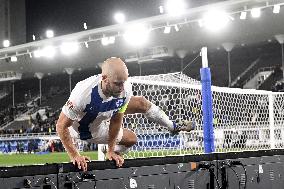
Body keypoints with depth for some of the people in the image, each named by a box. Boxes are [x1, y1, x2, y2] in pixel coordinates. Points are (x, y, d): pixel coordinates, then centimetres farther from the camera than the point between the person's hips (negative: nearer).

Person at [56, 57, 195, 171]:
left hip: (105, 115, 5)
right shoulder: (84, 94, -47)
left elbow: (116, 120, -15)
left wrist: (111, 150, -10)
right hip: (88, 129, -4)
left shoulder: (125, 90, -31)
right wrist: (74, 156, -34)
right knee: (131, 139, 0)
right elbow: (61, 126, -35)